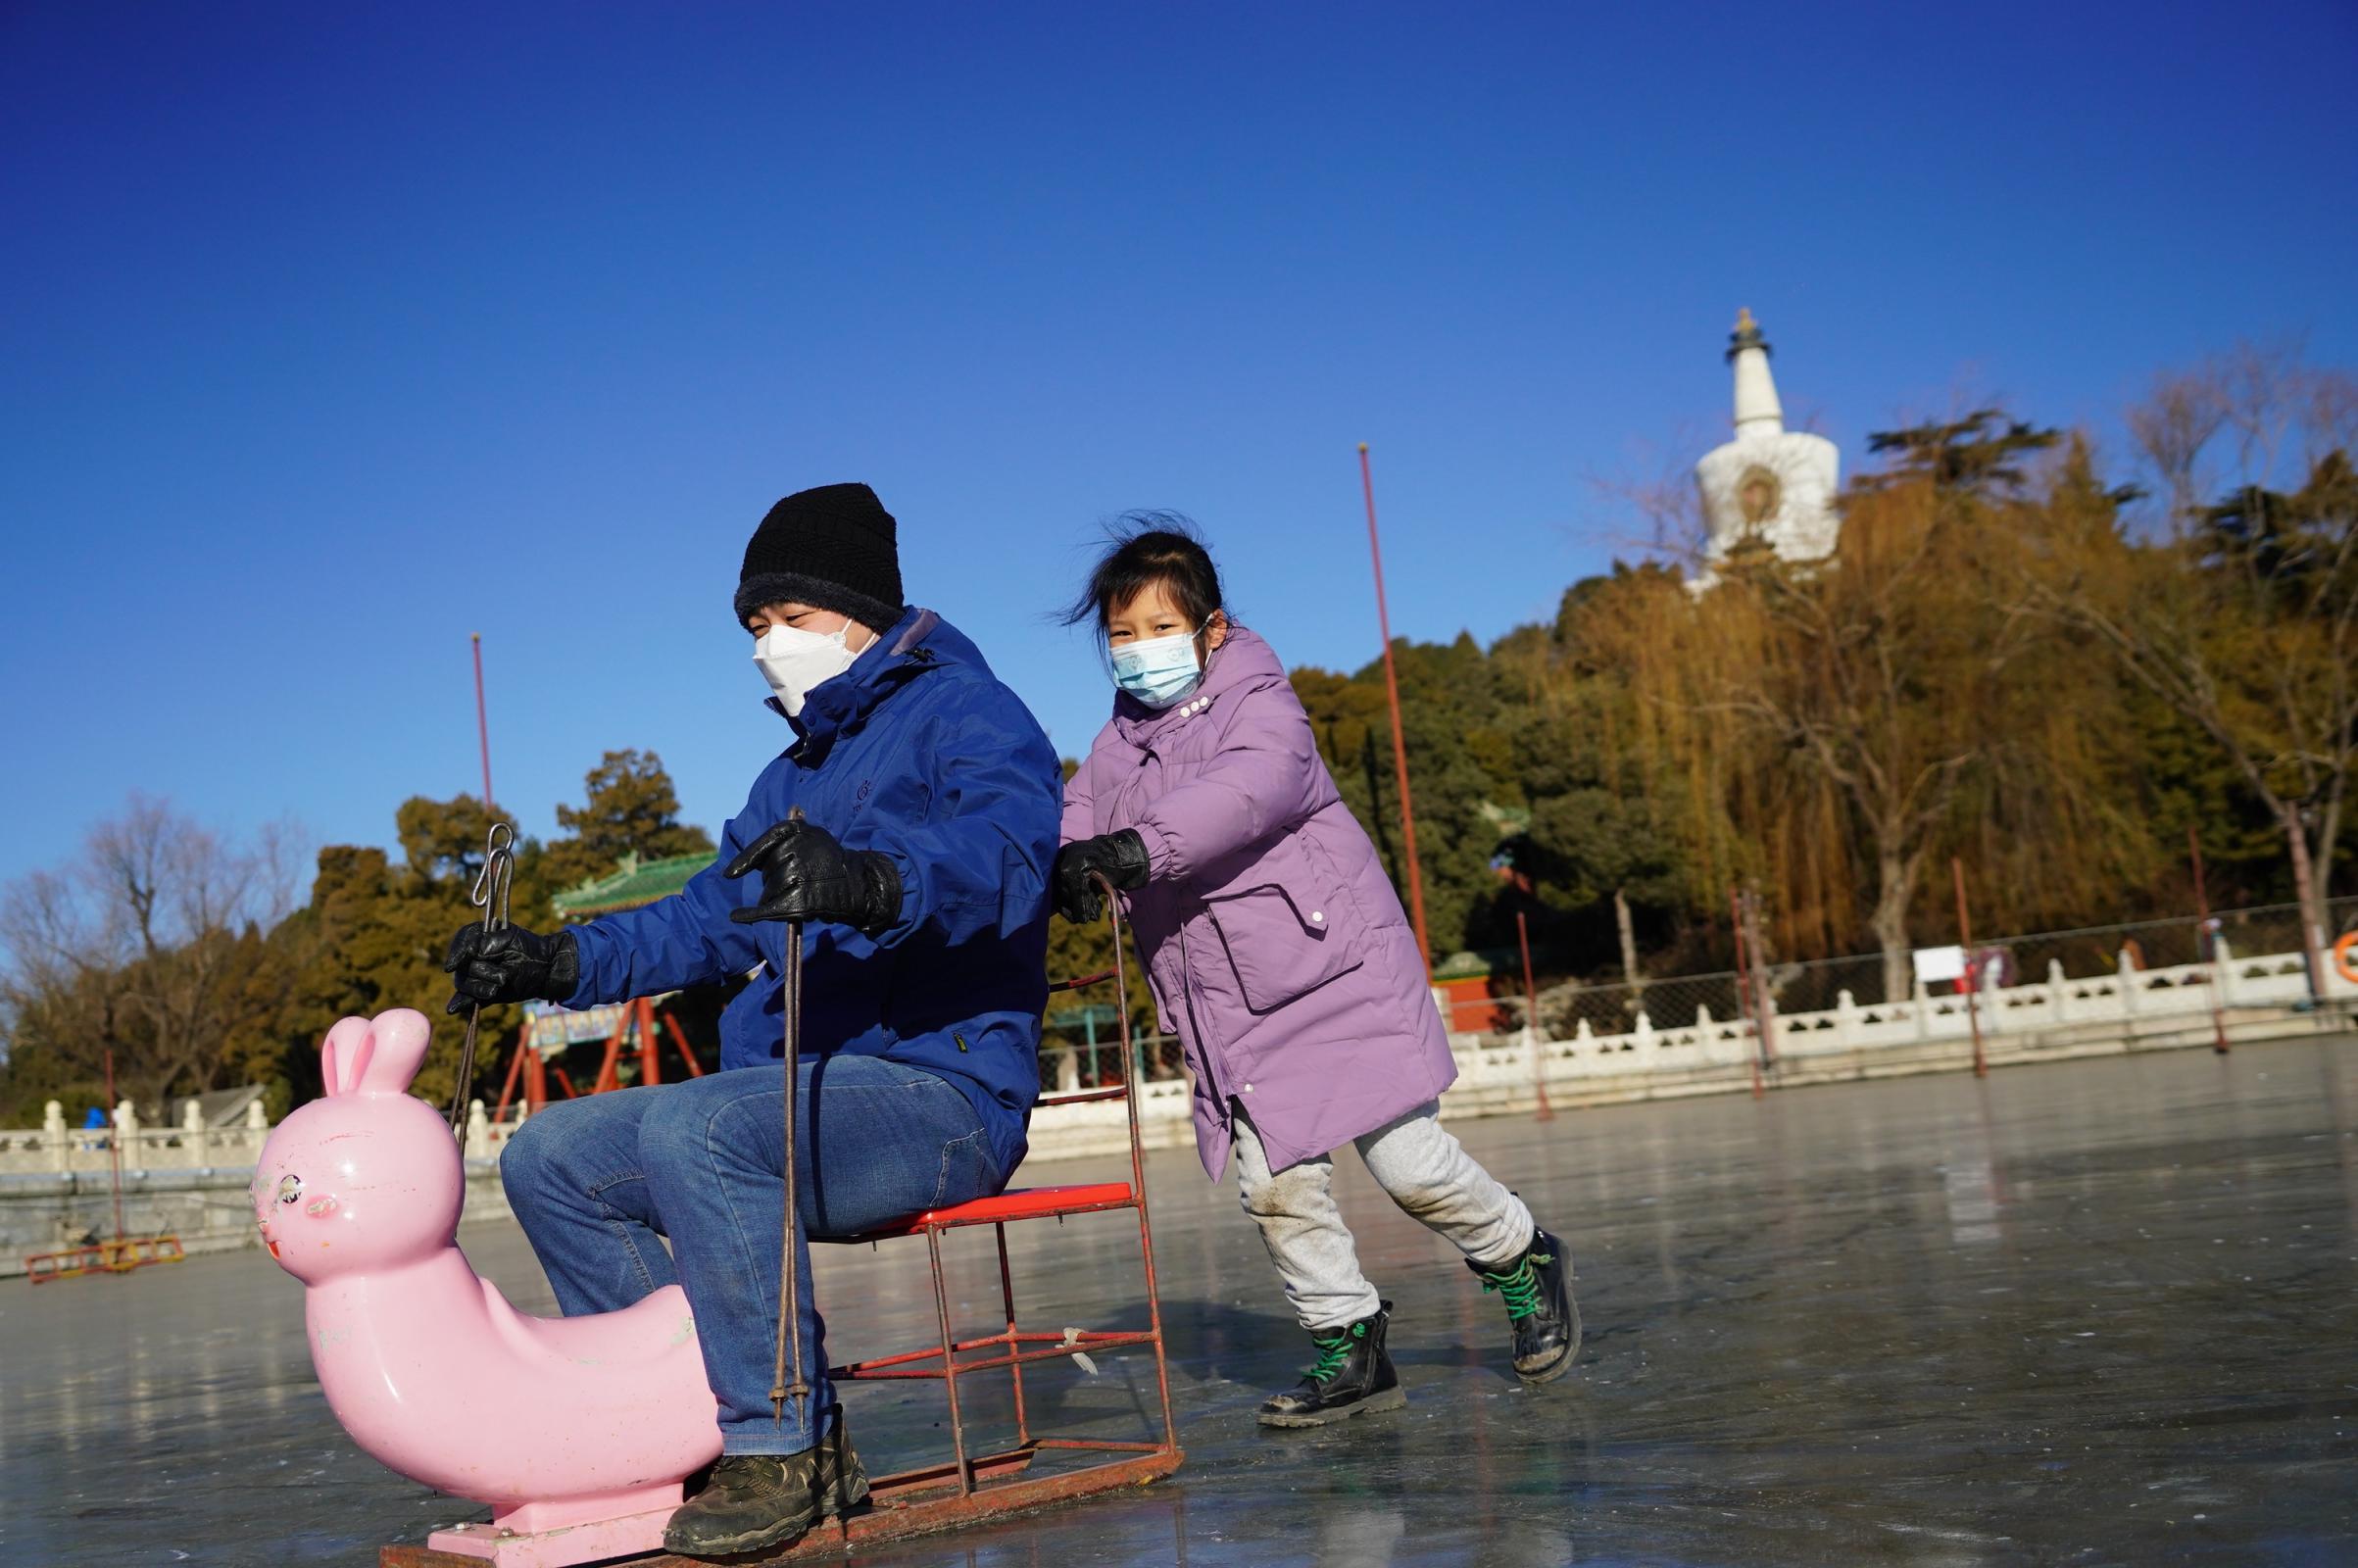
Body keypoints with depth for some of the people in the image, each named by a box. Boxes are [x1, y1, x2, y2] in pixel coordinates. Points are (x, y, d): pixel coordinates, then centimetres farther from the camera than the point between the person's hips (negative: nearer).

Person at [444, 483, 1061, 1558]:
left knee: (695, 1128, -34)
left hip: (945, 1092, -9)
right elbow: (709, 922, 29)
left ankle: (784, 1448, -22)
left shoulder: (961, 710, -4)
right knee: (549, 1158, 1)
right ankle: (697, 1422, -3)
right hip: (804, 1095, 10)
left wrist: (868, 883, -46)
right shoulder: (797, 776, 25)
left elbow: (1006, 852, -26)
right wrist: (557, 963, 15)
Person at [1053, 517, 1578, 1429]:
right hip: (1229, 1014, 6)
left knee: (1408, 1161, -6)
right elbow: (1077, 817, 1)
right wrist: (1062, 866, -24)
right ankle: (1348, 1346, 18)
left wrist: (1139, 847, -44)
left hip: (1337, 977, -6)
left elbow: (1247, 790, -30)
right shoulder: (1119, 744, 13)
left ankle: (1523, 1260, 21)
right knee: (1274, 1187, 2)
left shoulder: (1259, 705, -9)